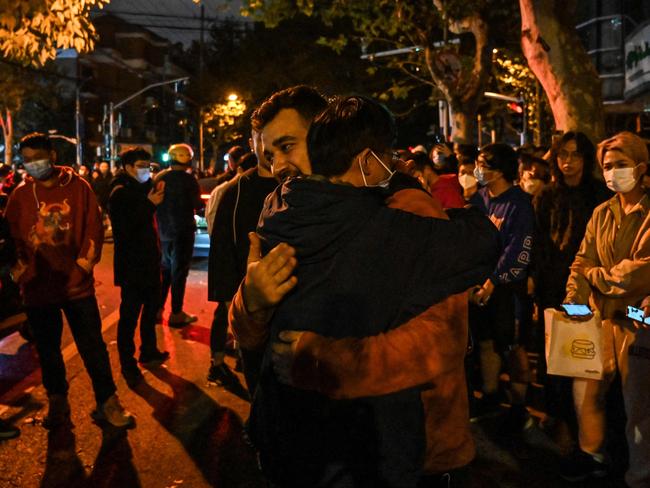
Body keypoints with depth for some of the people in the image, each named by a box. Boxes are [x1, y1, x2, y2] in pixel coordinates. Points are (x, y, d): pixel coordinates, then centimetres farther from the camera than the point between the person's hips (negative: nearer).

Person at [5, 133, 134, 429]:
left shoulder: (78, 187, -2)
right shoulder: (20, 195, 2)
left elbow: (93, 228, -2)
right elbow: (10, 238, 3)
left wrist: (84, 265, -10)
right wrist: (20, 272, -7)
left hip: (76, 284, -2)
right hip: (37, 288, 2)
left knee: (93, 346, 4)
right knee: (47, 349, 13)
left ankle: (107, 404, 17)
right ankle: (57, 403, 30)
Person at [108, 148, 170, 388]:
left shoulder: (144, 188, 12)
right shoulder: (120, 193, -13)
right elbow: (124, 229, -24)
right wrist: (149, 205, -26)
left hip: (149, 262, 9)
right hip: (131, 266, -9)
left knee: (151, 309, 19)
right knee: (129, 315, -3)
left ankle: (149, 351, 35)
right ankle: (127, 365, 7)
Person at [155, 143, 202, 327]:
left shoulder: (159, 177, 3)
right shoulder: (187, 179, -14)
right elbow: (197, 204, -12)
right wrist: (202, 202, 9)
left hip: (164, 230, 6)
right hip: (182, 230, -6)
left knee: (165, 268, 18)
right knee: (179, 271, 1)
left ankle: (158, 309, 21)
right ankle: (176, 313, 5)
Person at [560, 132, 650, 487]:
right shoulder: (601, 213, 9)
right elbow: (582, 261, 5)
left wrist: (597, 275, -7)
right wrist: (574, 300, -9)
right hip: (600, 317, 6)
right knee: (585, 390, 14)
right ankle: (592, 455, 36)